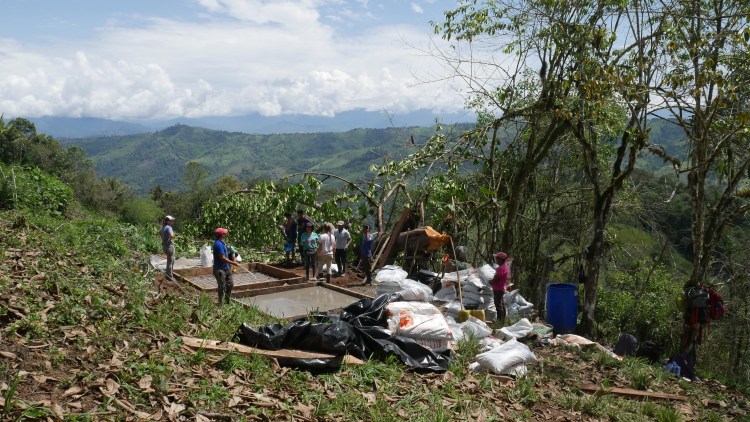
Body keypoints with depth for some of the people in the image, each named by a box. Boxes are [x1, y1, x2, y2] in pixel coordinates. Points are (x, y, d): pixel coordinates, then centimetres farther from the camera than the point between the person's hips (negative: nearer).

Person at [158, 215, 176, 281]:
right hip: (169, 245, -10)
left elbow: (159, 232, 30)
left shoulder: (164, 227, 8)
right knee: (170, 261, 0)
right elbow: (171, 235, -39)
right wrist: (169, 240, -19)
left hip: (164, 245, 10)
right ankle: (169, 276, 6)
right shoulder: (169, 227, -21)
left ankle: (168, 272, 35)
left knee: (172, 259, 25)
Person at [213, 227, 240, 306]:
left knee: (230, 284, 17)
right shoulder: (218, 244, -24)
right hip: (220, 270, -10)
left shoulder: (222, 242, 8)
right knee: (222, 287, 1)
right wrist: (233, 263, -21)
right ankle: (220, 304, 14)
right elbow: (222, 258, -25)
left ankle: (228, 301, 31)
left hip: (226, 268, 10)